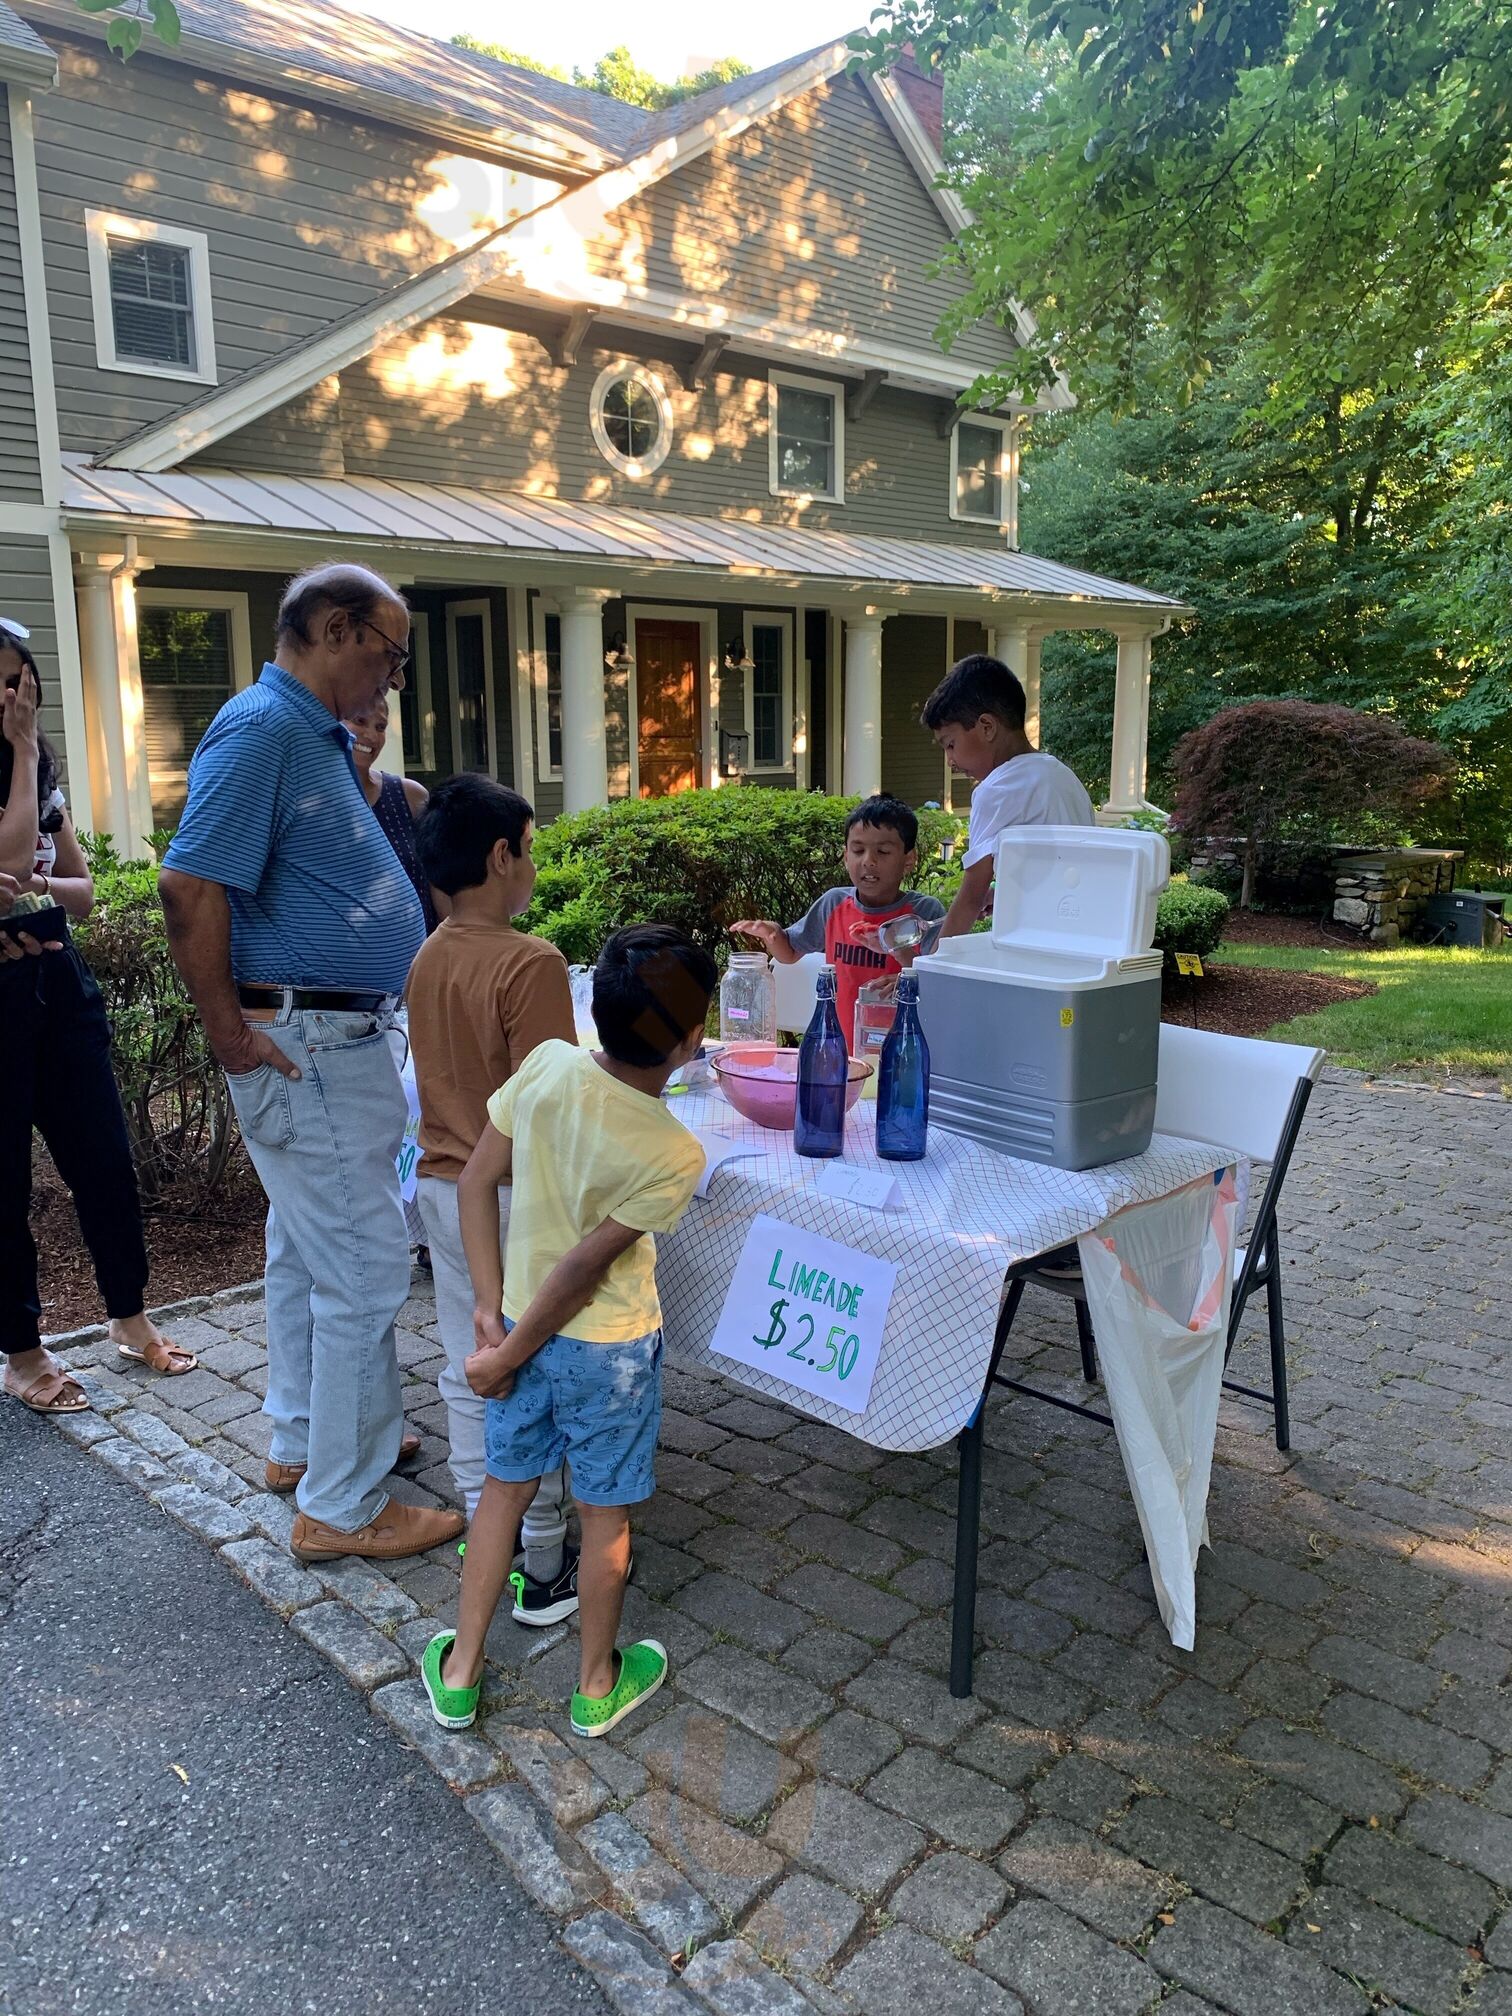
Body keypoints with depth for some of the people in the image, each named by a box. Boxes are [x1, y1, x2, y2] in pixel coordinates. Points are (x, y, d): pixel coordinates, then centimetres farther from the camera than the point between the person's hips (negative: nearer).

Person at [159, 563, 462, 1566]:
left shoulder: (319, 736, 13)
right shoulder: (261, 727, -18)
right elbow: (191, 887, -24)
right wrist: (231, 1034, -19)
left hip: (335, 1040, 11)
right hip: (307, 1048, -11)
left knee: (308, 1250, 20)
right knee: (364, 1267, -3)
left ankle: (305, 1440, 37)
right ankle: (344, 1505, 11)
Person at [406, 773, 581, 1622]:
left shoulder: (428, 958, 4)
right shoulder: (531, 963, -20)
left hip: (443, 1189, 7)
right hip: (515, 1197, -7)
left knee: (468, 1373, 16)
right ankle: (544, 1568, 17)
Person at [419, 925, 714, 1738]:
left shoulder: (548, 1064, -14)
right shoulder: (675, 1155, -25)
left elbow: (476, 1181, -9)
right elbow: (585, 1265, -22)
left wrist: (491, 1307, -3)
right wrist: (507, 1355, -12)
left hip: (523, 1321, 4)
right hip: (607, 1347, -4)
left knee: (505, 1488, 22)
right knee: (605, 1514, 16)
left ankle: (457, 1672, 36)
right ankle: (597, 1684, 37)